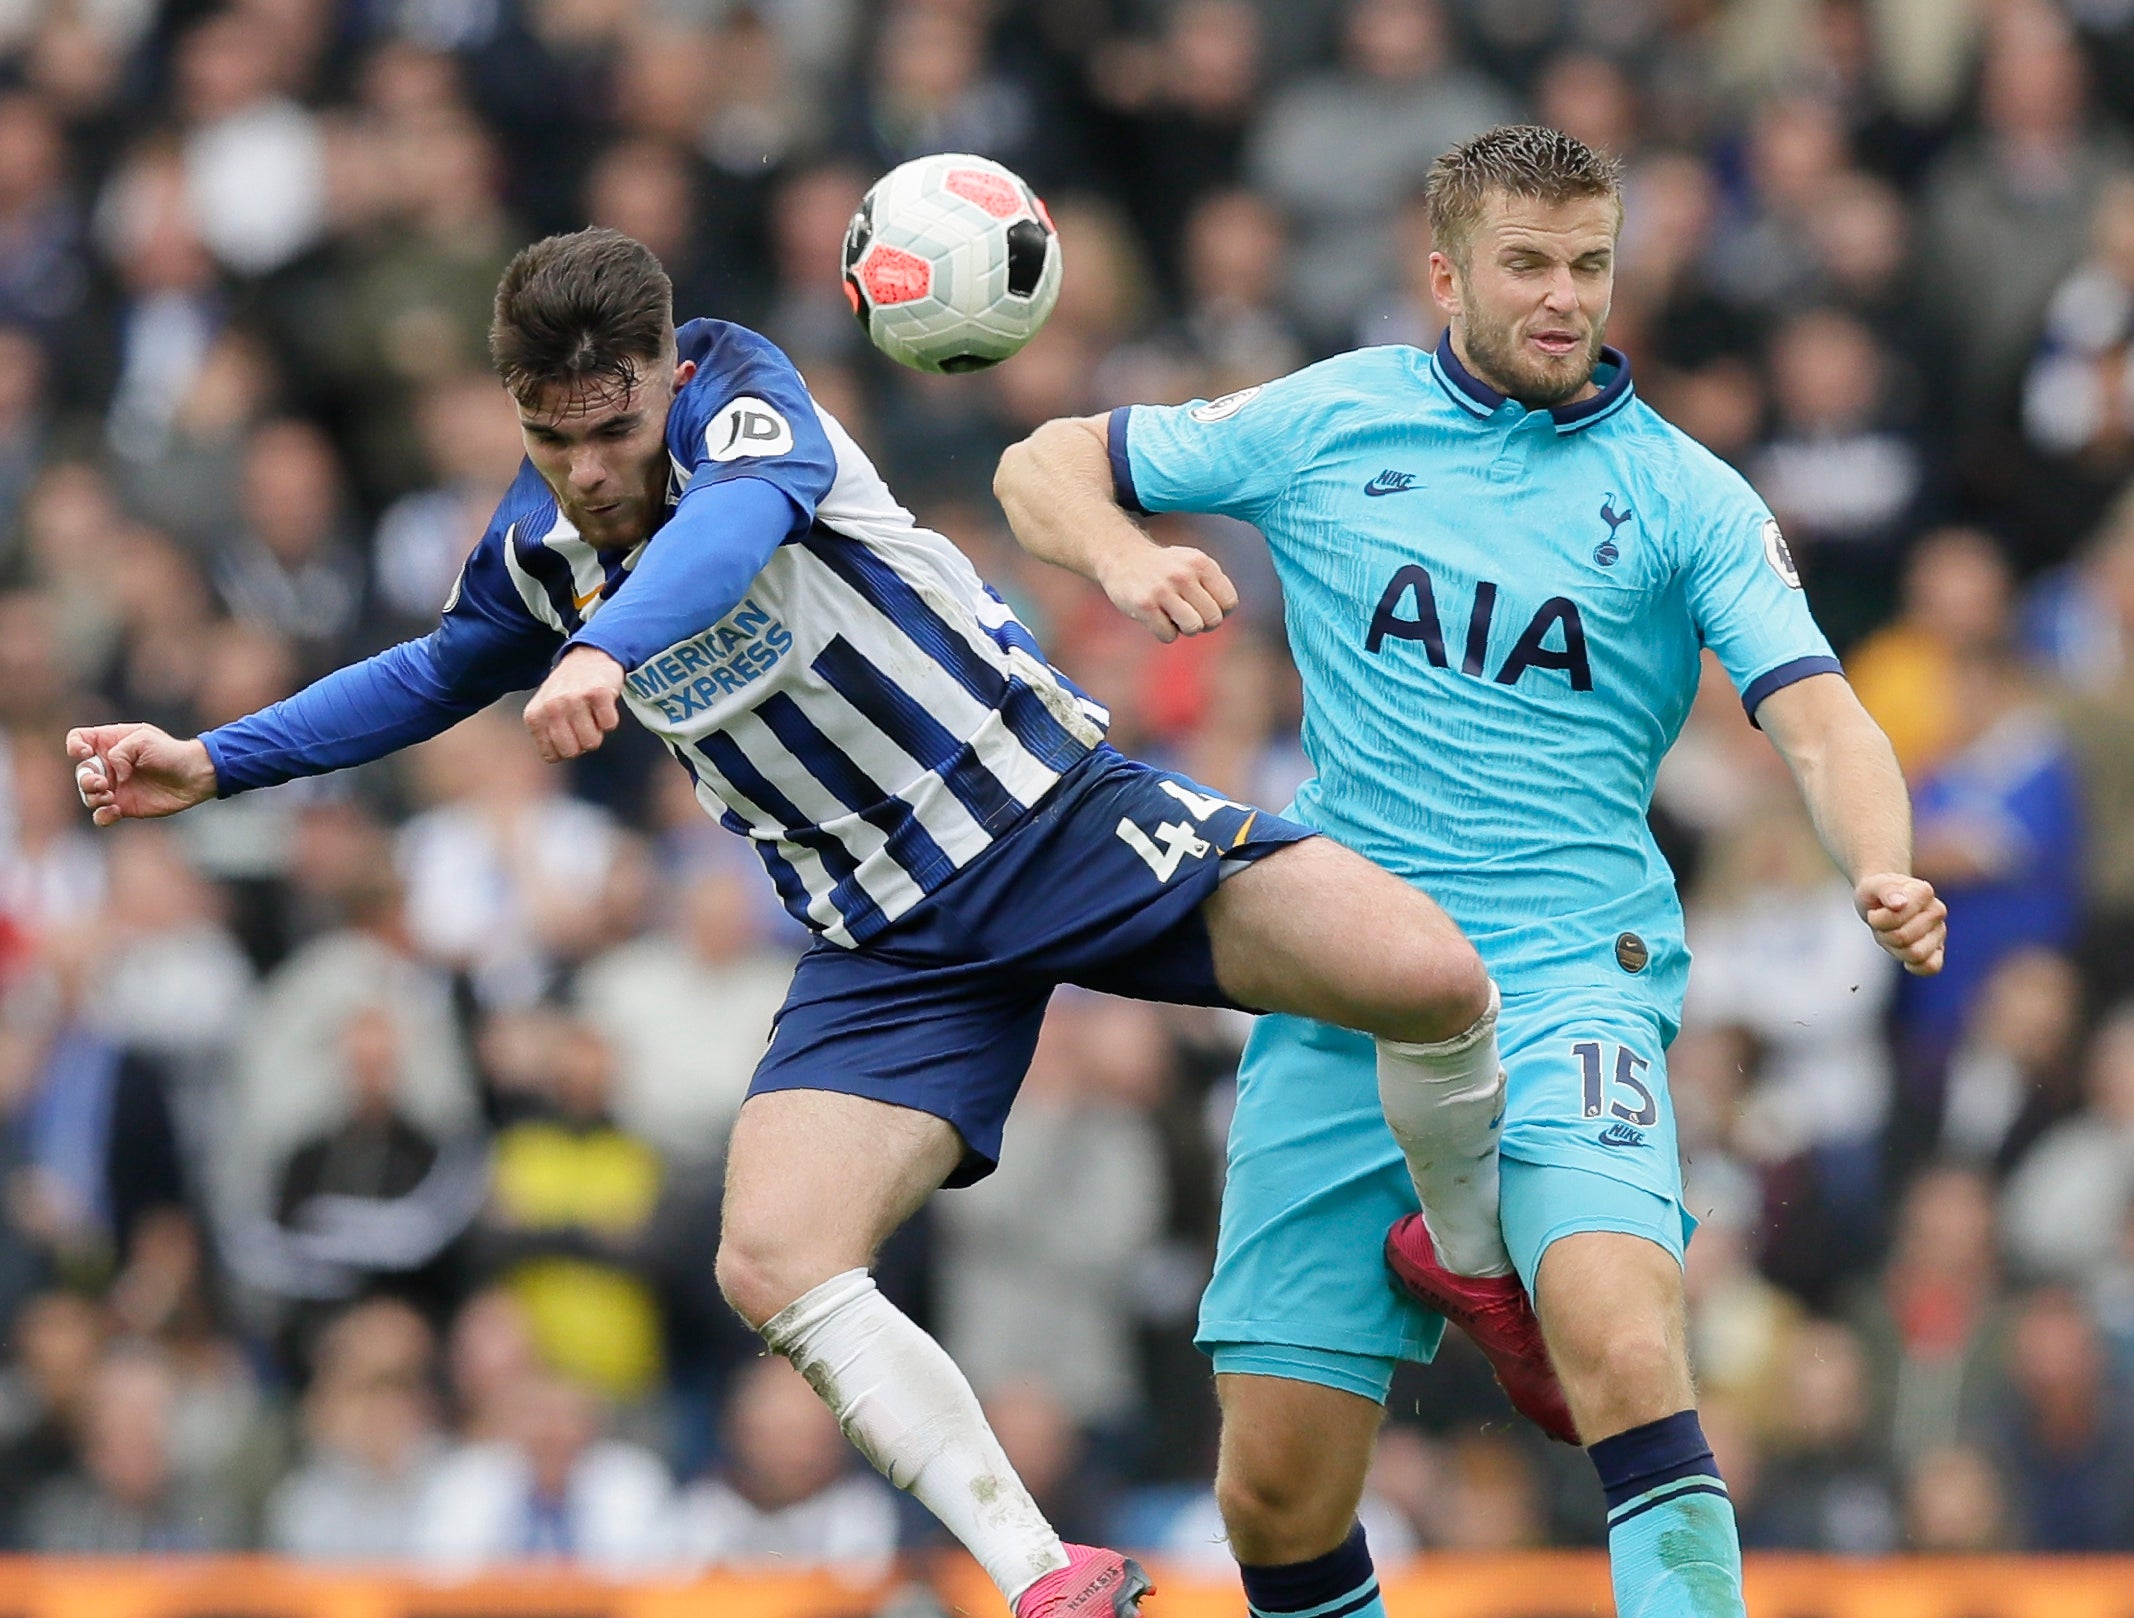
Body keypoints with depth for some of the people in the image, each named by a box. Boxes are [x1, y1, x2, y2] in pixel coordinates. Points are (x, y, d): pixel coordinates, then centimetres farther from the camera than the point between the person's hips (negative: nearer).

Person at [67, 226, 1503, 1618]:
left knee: (1430, 981, -25)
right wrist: (210, 765, 18)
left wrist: (609, 648, -56)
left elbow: (747, 507, -38)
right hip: (893, 945, 5)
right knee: (774, 1265, -20)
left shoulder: (740, 387, -13)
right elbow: (437, 675, 27)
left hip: (1057, 808, -4)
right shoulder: (535, 551, 4)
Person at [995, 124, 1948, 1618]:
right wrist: (1124, 555, -6)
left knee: (1620, 1342, -30)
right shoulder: (1328, 423, 8)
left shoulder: (1686, 499, 4)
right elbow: (1047, 467, 17)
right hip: (1339, 1002, 2)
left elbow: (1820, 720, -7)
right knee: (1277, 1484, 0)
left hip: (1572, 977, -2)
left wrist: (1883, 880, -28)